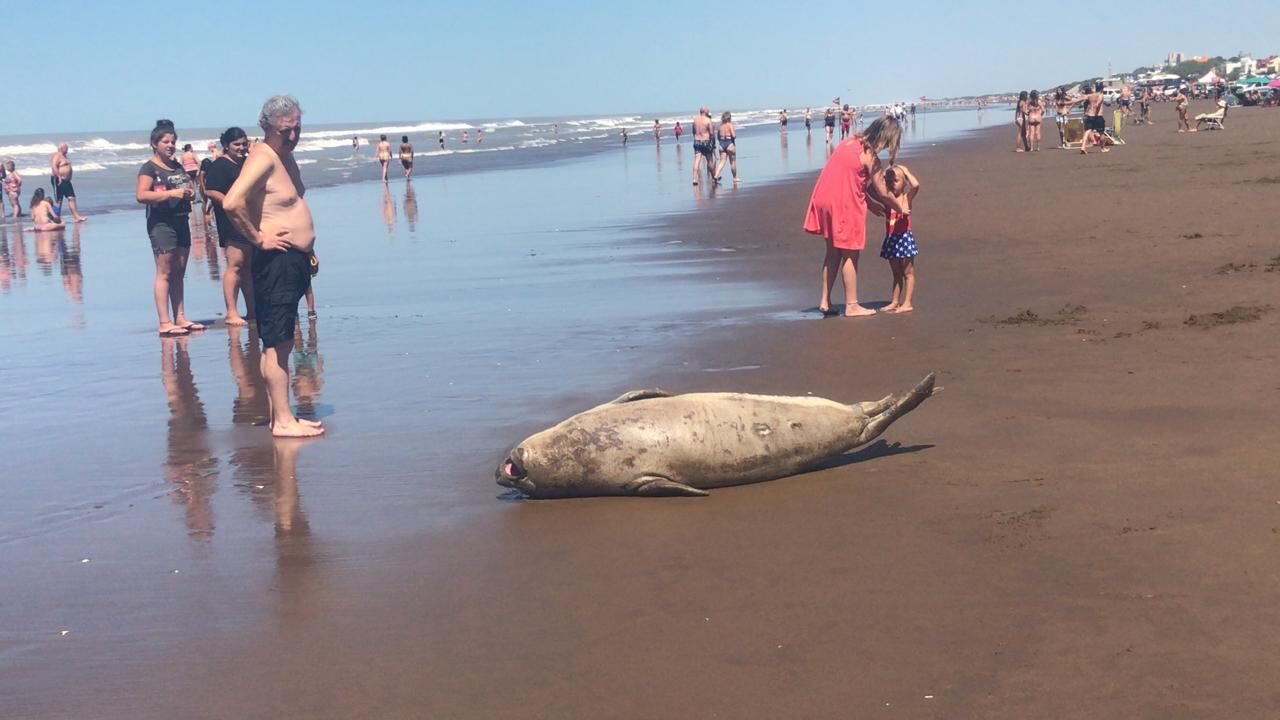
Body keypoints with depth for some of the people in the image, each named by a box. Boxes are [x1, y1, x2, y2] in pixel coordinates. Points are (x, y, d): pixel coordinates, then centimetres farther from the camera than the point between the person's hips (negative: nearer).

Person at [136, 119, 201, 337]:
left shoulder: (177, 166, 16)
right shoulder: (149, 168, -7)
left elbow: (189, 187, 32)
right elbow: (140, 195, -20)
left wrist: (190, 192, 7)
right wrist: (172, 193, -24)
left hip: (181, 221, 8)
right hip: (161, 223, -8)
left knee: (179, 273, 11)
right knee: (164, 273, -8)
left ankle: (180, 318, 17)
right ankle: (165, 323, -9)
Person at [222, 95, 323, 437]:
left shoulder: (285, 155, 15)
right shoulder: (263, 158, -15)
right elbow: (232, 203, -30)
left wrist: (307, 248, 21)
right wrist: (258, 239, -19)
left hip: (294, 261, 10)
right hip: (276, 260, -10)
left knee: (281, 342, 13)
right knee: (277, 343, -7)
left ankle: (281, 414, 20)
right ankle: (282, 420, -4)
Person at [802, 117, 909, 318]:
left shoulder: (848, 142, 10)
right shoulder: (870, 157, -13)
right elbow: (883, 194, -8)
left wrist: (870, 203, 21)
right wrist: (901, 209, 10)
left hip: (824, 200, 7)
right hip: (844, 205, -7)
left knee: (833, 252, 18)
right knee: (850, 255, 5)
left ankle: (825, 301, 19)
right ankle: (852, 306, 10)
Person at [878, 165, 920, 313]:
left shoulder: (907, 197, -6)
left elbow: (916, 185, -25)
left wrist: (905, 171, -12)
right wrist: (880, 176, 3)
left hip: (904, 237, -6)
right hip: (890, 239, 6)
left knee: (908, 272, 2)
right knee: (896, 273, 14)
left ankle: (906, 303, 2)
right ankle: (895, 302, 19)